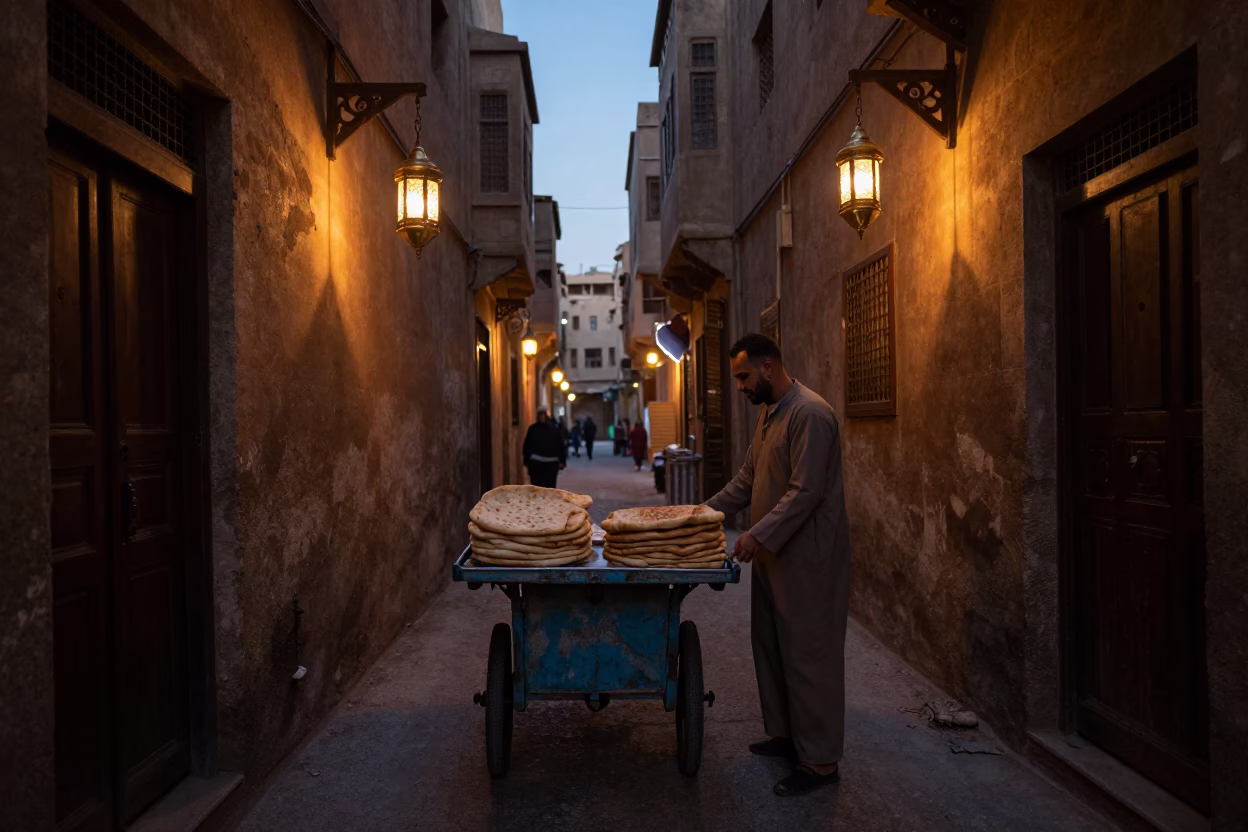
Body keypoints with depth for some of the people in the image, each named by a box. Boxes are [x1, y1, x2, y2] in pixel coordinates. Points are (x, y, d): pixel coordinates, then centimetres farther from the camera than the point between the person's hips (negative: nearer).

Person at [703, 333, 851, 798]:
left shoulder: (809, 414, -18)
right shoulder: (768, 413, 12)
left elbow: (806, 492, -24)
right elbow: (748, 478, 19)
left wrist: (759, 535, -25)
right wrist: (708, 511, 12)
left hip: (807, 558, -10)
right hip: (773, 554, 10)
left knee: (809, 654, 0)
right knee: (770, 646, 18)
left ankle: (821, 760, 13)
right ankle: (786, 733, 34)